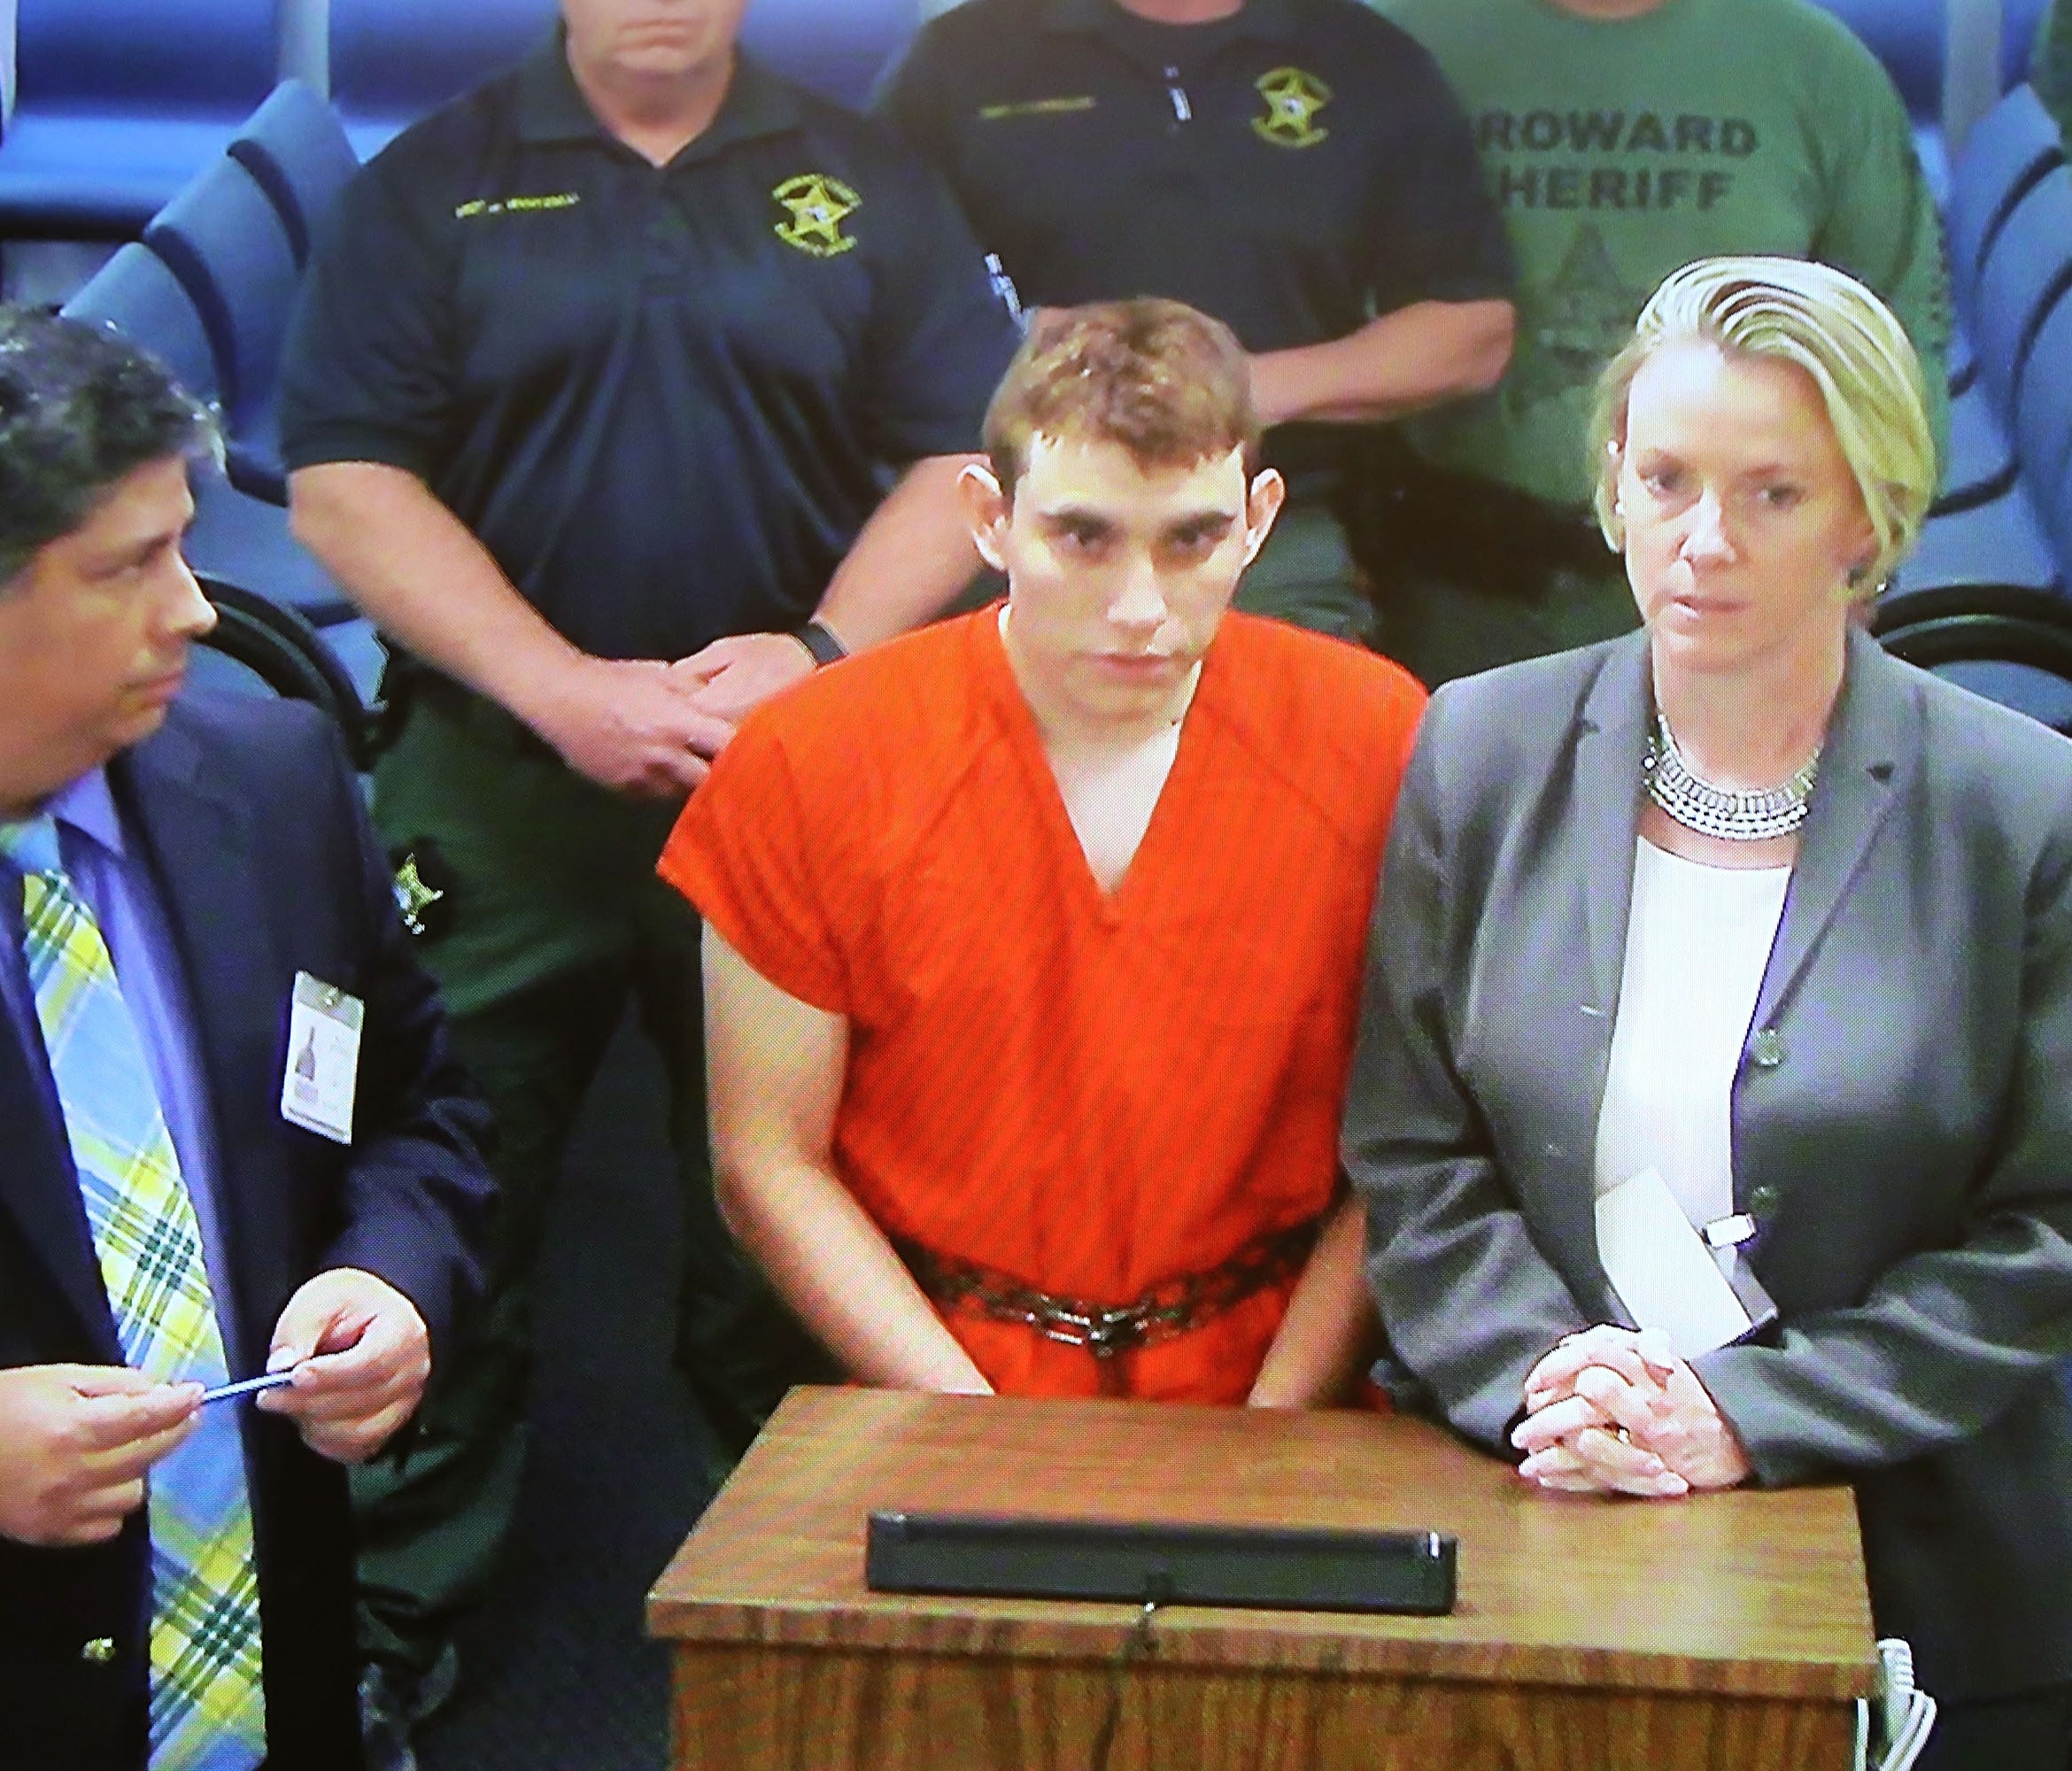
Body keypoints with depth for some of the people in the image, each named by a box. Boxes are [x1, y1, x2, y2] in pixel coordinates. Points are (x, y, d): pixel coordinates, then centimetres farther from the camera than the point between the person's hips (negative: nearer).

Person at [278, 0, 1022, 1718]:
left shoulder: (871, 186, 9)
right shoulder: (433, 187, 5)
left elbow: (967, 457, 4)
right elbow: (344, 481, -2)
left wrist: (818, 651, -13)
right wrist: (565, 690, -13)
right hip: (497, 786, 0)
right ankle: (385, 1626, 13)